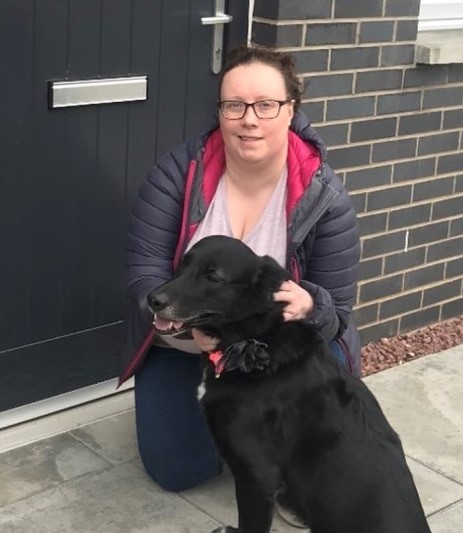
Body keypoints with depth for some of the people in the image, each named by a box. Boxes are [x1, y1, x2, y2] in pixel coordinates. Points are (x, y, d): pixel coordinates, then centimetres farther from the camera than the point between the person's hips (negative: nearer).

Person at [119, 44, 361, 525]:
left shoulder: (324, 196, -18)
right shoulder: (179, 172, -16)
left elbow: (336, 310, -15)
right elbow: (145, 274, -17)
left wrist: (307, 306, -40)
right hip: (183, 345, 2)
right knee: (176, 470, -7)